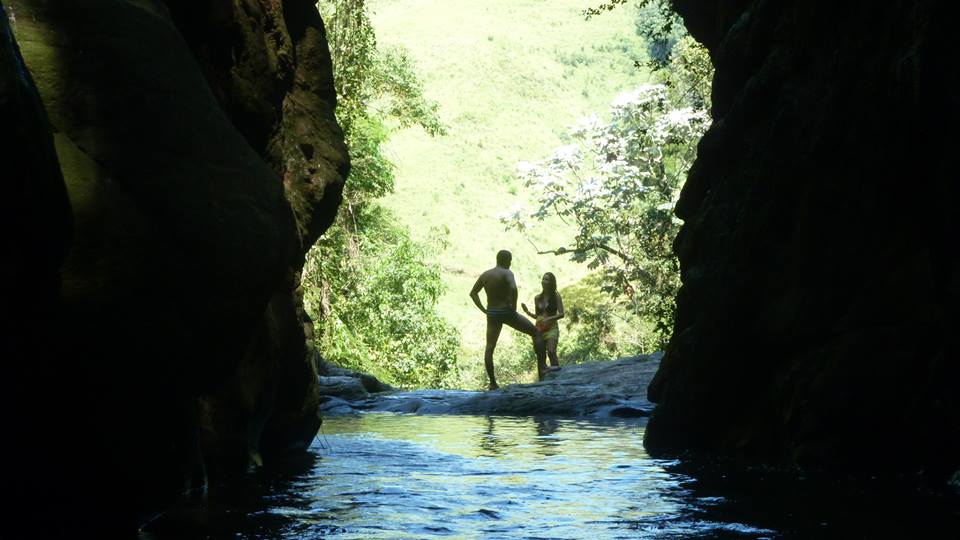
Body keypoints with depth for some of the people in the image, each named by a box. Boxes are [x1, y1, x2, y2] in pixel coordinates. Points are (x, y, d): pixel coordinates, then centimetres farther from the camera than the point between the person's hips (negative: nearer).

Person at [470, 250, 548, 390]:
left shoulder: (485, 275, 9)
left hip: (492, 314, 5)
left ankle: (492, 382, 6)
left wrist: (483, 309, 10)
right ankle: (542, 367, -2)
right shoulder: (507, 273, -9)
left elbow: (473, 293, 11)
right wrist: (514, 306, -16)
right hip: (507, 311, -5)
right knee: (536, 332, 6)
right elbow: (513, 288, -28)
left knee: (489, 348, 11)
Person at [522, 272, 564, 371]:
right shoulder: (537, 298, 9)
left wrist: (549, 319, -18)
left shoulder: (556, 296, -1)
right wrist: (527, 311, 0)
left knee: (551, 351, -24)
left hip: (551, 328, -4)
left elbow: (561, 314, -5)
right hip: (539, 328, 4)